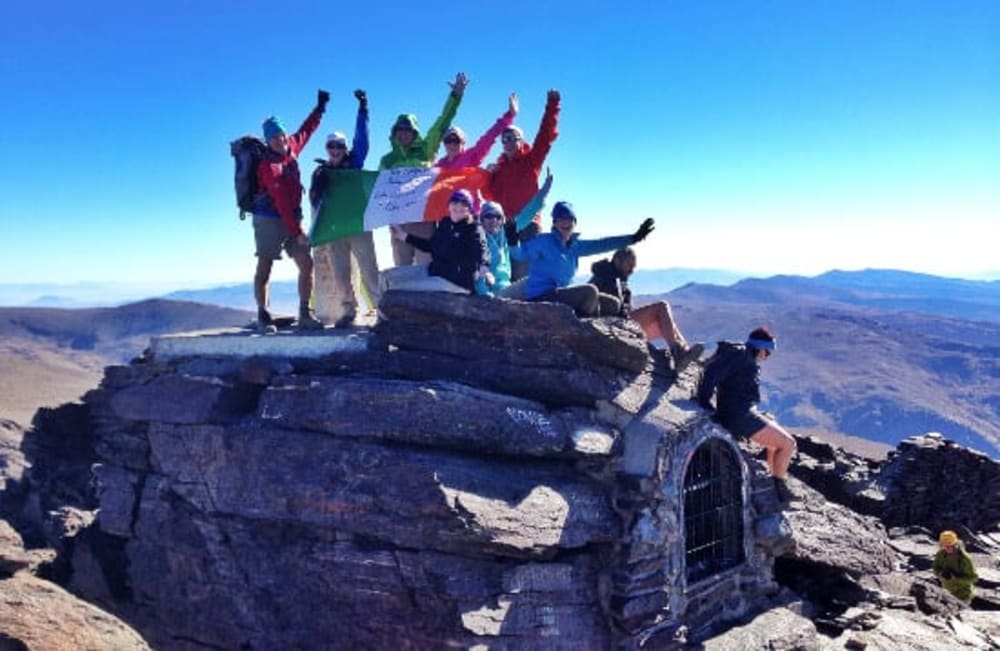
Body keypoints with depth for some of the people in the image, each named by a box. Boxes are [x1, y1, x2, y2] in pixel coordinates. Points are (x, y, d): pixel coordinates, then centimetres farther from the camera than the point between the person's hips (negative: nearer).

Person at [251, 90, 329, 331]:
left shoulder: (291, 148, 5)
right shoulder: (268, 165, -18)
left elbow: (306, 131, 27)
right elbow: (282, 202, -21)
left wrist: (320, 107, 33)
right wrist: (296, 232, -23)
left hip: (292, 219, 7)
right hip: (269, 220, -7)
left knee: (306, 263, -2)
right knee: (264, 267, -2)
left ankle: (305, 314, 0)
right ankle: (263, 315, 5)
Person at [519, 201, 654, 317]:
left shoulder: (574, 246, 12)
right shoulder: (544, 241, -10)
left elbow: (601, 244, 15)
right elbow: (521, 254, -21)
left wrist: (634, 238, 15)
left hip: (560, 294, 9)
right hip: (540, 297, -9)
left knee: (613, 305, 9)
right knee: (590, 290, -30)